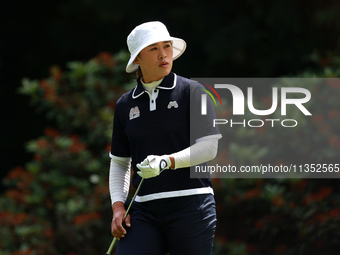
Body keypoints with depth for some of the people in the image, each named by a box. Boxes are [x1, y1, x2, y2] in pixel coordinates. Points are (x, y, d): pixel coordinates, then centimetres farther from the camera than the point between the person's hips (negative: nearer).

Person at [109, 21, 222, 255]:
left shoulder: (191, 92, 1)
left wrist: (167, 162, -21)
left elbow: (209, 147, -6)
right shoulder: (125, 105, 13)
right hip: (145, 209, 3)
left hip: (189, 204, -3)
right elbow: (119, 162, 19)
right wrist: (118, 206, 4)